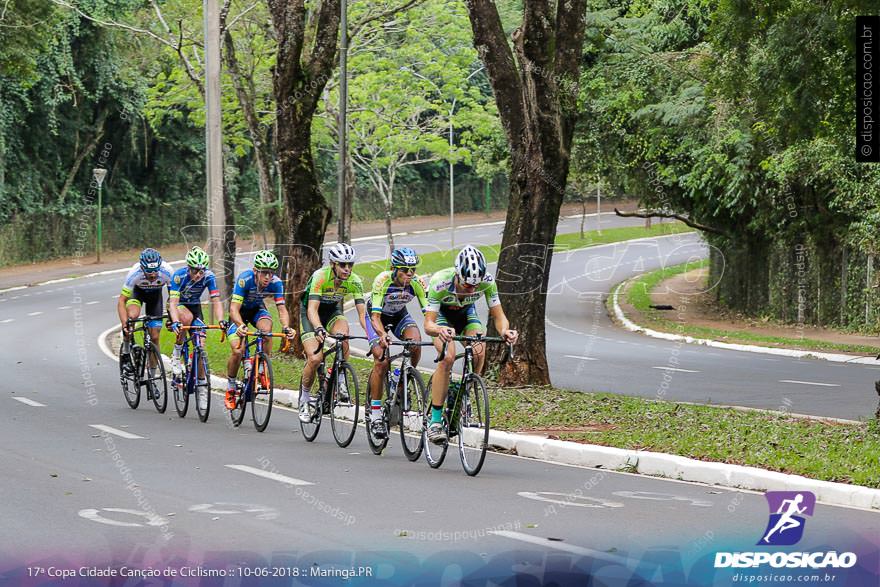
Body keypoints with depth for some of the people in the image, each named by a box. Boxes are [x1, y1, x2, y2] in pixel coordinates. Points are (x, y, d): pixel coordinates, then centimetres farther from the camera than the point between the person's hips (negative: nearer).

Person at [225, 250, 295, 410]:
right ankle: (230, 388, 4)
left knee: (266, 328, -32)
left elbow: (282, 308, -27)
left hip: (257, 309, 2)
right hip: (240, 311, -2)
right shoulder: (244, 279, -34)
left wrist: (286, 327, -47)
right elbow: (234, 308, -39)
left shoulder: (276, 283, -25)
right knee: (237, 351, -20)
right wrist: (241, 325, -58)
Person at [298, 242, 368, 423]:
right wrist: (319, 329, -57)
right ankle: (305, 398, 4)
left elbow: (362, 314, -19)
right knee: (315, 358, -19)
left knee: (342, 337, -32)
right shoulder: (320, 276, -31)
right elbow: (312, 309, -39)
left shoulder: (354, 281, -20)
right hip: (310, 313, -3)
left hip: (333, 311, 3)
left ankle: (341, 382, -13)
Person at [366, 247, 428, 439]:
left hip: (399, 315, 3)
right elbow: (375, 317, -38)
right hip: (378, 315, -3)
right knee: (382, 360, -21)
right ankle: (375, 413, -12)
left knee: (415, 343, -27)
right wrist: (382, 335, -58)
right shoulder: (382, 280, -34)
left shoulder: (417, 283, -25)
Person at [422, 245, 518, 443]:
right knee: (448, 357, -27)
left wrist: (504, 330, -47)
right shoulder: (440, 282, -38)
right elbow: (428, 325, -40)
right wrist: (439, 330, -63)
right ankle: (435, 421, -22)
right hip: (442, 314, -3)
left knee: (478, 353, -24)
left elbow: (498, 316, -24)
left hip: (466, 313, 3)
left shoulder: (487, 282, -30)